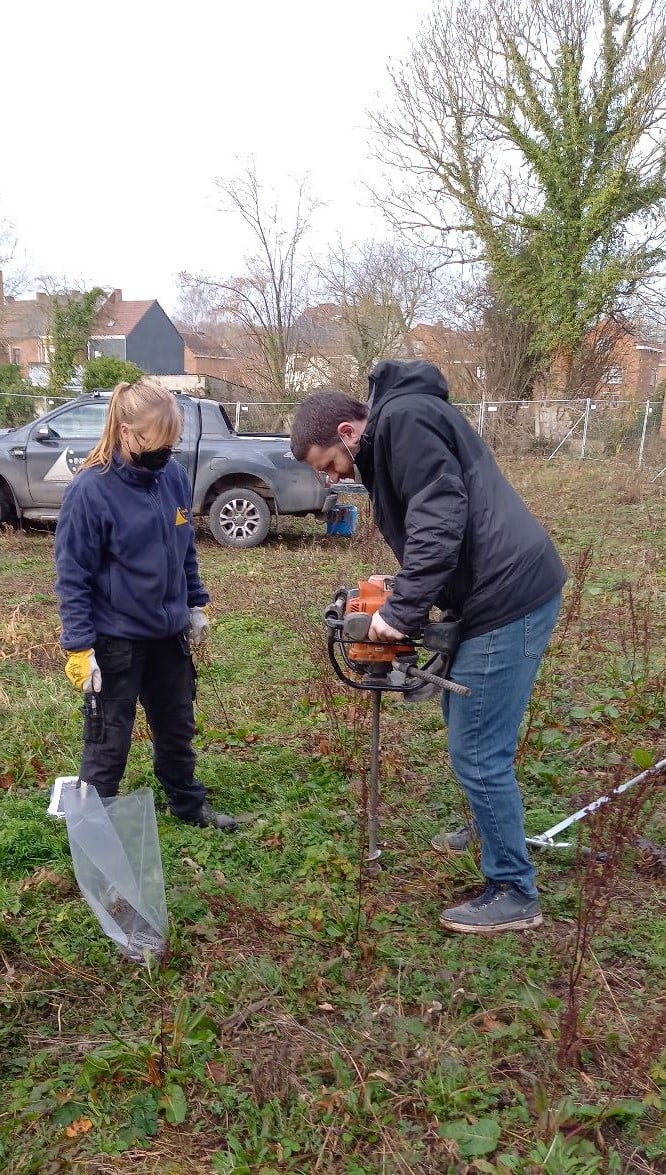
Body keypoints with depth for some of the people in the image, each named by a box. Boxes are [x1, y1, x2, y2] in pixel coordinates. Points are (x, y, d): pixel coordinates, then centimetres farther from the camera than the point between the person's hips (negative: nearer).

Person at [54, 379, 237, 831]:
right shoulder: (90, 489, -19)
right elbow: (72, 577, -15)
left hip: (169, 633, 6)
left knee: (178, 728, 21)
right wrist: (79, 647, -16)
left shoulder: (175, 475, -3)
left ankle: (190, 805, 42)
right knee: (108, 743, 8)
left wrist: (197, 605, 13)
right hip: (115, 640, -5)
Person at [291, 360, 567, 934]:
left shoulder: (403, 418, -12)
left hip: (509, 599, -11)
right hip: (500, 591, 11)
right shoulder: (392, 435, 19)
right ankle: (492, 829, 44)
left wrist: (401, 612, -19)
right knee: (462, 716, 24)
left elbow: (440, 522, -22)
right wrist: (403, 593, 8)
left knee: (477, 753, -1)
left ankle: (514, 893, 15)